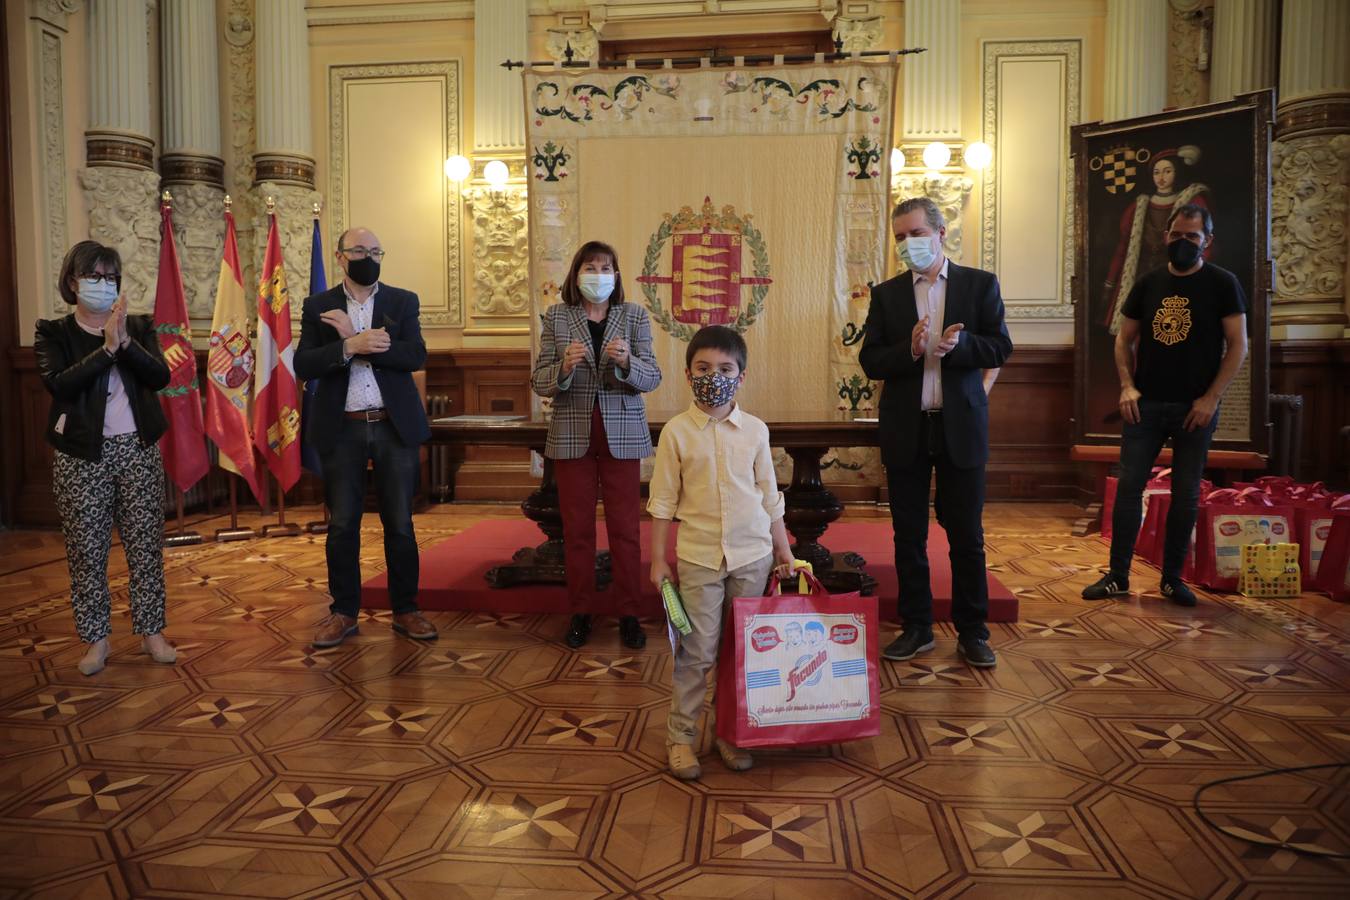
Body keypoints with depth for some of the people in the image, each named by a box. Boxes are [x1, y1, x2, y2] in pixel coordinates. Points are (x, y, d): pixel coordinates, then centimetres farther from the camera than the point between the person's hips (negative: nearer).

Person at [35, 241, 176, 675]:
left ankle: (151, 631, 17)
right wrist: (106, 348, -20)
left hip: (138, 449, 2)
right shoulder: (54, 333, 1)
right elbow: (57, 383, -16)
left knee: (146, 545, 6)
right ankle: (96, 639, 17)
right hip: (82, 456, -2)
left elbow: (161, 376, -7)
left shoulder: (139, 327, 7)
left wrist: (125, 341, -19)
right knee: (87, 550, 5)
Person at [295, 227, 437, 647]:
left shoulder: (403, 301, 5)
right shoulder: (318, 306, 5)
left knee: (400, 523, 6)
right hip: (342, 430, 0)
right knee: (342, 526, 6)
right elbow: (303, 365, -5)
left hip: (395, 426, 0)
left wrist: (357, 340, -16)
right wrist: (350, 347, -20)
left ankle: (405, 610, 18)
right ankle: (344, 612, 19)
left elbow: (417, 356, -9)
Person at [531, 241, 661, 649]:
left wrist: (626, 362, -23)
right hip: (572, 435, 1)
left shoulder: (634, 316, 2)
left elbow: (652, 379, -2)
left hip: (623, 435, 0)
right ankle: (580, 612, 18)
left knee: (625, 528, 3)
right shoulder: (556, 317, 3)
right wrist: (564, 366, -21)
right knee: (577, 528, 7)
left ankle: (628, 613, 13)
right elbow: (539, 382, 0)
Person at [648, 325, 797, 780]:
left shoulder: (755, 430, 1)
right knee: (696, 651, 1)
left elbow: (770, 495, 9)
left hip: (752, 554, 3)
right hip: (699, 557, -2)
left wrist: (782, 548, 9)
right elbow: (663, 501, -1)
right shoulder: (677, 431, -5)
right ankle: (680, 735, 16)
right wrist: (658, 559, -2)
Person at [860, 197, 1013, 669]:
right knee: (908, 536, 9)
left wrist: (957, 344, -22)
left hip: (960, 426, -1)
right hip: (905, 430, 2)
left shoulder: (981, 284, 3)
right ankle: (916, 628, 21)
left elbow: (1000, 348, -4)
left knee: (967, 536, 5)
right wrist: (909, 350, -19)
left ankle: (972, 632, 18)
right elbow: (870, 361, -1)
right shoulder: (886, 294, 6)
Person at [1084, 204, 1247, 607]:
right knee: (1128, 488, 1)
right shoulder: (1148, 284, 7)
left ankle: (1172, 577, 18)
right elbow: (1124, 339, 12)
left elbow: (1238, 345, -5)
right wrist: (1127, 386, -3)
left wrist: (1210, 398, -13)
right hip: (1145, 404, 2)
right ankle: (1118, 576, 9)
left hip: (1195, 408, -2)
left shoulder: (1222, 283, -1)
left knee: (1186, 495, 6)